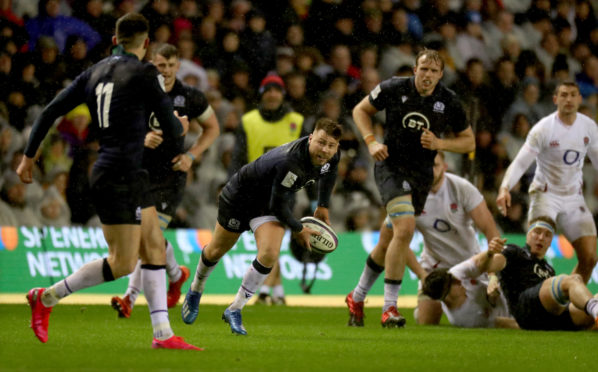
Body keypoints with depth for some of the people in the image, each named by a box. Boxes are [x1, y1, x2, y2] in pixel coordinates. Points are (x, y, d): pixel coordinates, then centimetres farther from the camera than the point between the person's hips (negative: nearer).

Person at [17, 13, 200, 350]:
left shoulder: (95, 73, 12)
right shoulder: (144, 74, -9)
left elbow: (50, 112, 9)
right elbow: (171, 129, -6)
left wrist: (29, 155, 17)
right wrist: (181, 127, 19)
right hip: (119, 179, -9)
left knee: (154, 252, 9)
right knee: (122, 263, -6)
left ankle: (163, 334, 6)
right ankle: (47, 297, 1)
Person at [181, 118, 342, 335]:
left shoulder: (332, 156, -18)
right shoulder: (289, 162, -42)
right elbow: (278, 204, -31)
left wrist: (323, 207, 12)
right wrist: (298, 230, -17)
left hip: (272, 203, 5)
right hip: (241, 195, -5)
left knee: (269, 254, -19)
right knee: (216, 251, 14)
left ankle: (235, 310, -2)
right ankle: (195, 291, 47)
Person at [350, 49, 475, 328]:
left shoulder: (448, 102, -3)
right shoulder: (393, 89, -8)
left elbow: (469, 141, 6)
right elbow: (361, 110, 7)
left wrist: (440, 143, -12)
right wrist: (371, 141, -8)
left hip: (422, 173, 4)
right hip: (391, 166, -4)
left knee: (393, 236, 10)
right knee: (405, 229, -23)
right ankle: (389, 306, -17)